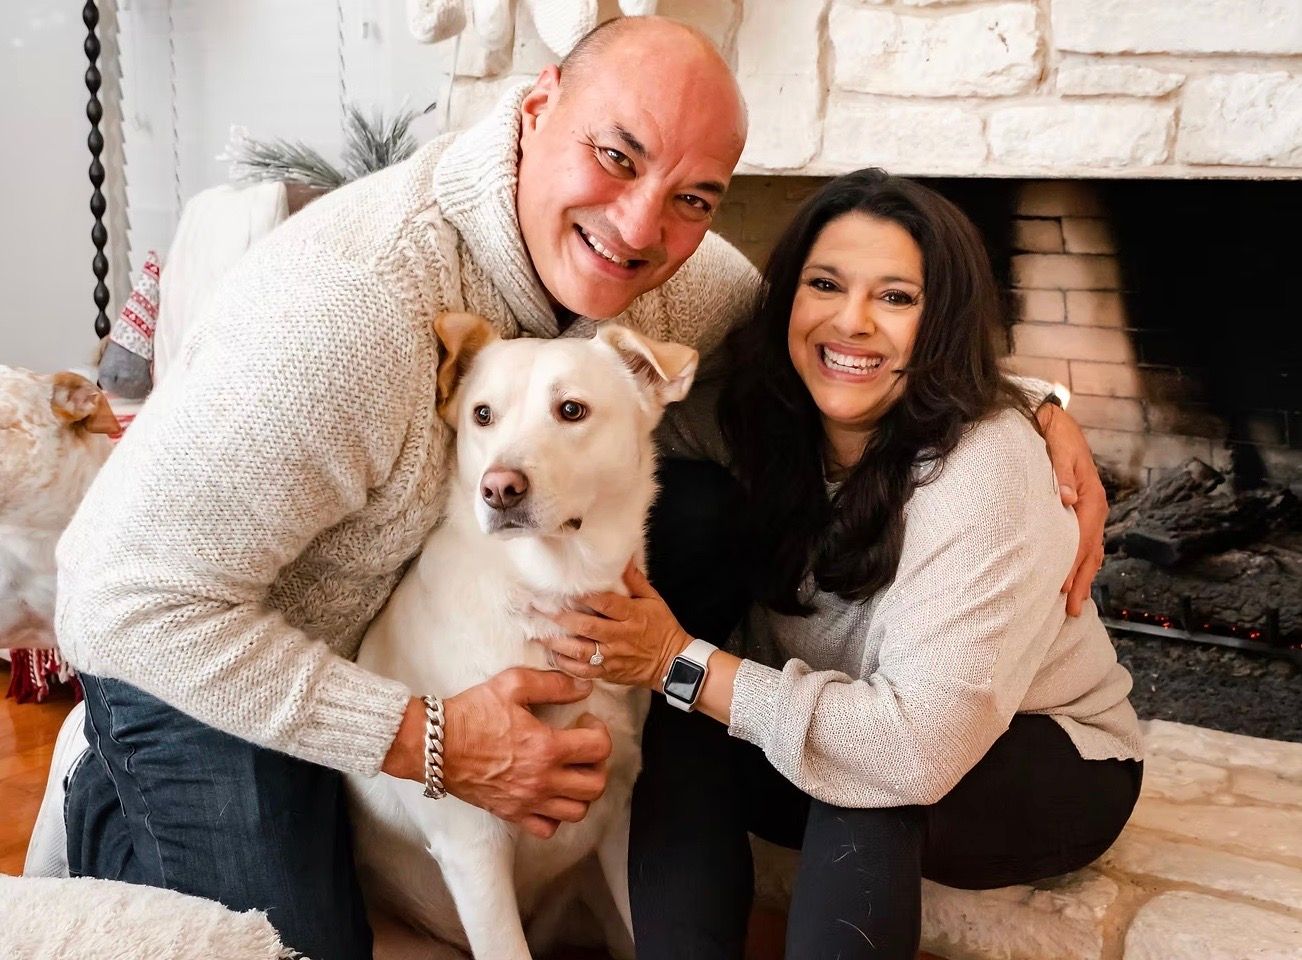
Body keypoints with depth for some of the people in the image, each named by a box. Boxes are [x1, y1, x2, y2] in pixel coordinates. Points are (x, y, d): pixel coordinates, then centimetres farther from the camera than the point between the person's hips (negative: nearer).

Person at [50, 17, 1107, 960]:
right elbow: (136, 603, -32)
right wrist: (427, 741, -31)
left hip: (405, 629, 6)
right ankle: (113, 809, 19)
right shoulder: (348, 304, -37)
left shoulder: (667, 273, -16)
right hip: (196, 660, -6)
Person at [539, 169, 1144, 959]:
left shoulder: (984, 466, -30)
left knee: (869, 776, -34)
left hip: (1053, 767, -4)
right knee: (683, 737, -22)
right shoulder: (774, 421, -11)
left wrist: (681, 665, -33)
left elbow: (919, 749, -35)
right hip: (850, 736, 5)